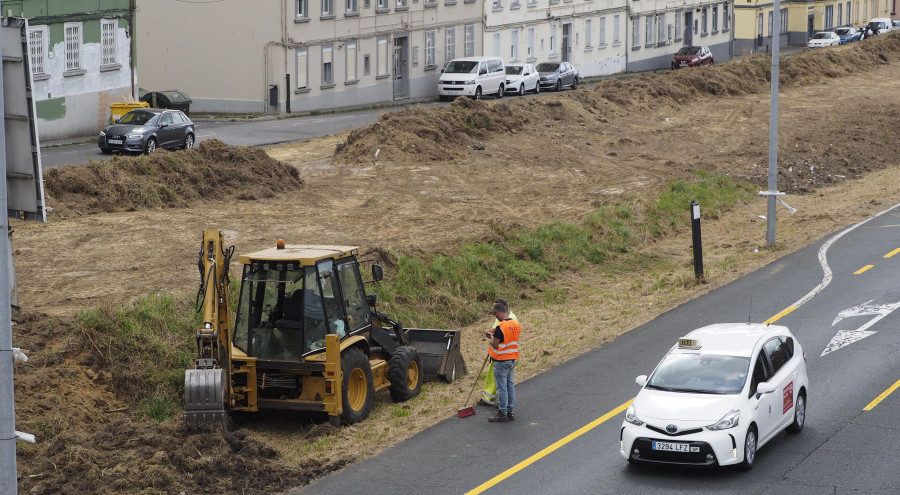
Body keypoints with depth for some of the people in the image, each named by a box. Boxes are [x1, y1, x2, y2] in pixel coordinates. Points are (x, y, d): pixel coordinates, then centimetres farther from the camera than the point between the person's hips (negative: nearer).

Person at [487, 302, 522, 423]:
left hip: (501, 361, -8)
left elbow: (495, 345, -19)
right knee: (510, 385, 14)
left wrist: (492, 337, 2)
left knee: (502, 388, 0)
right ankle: (510, 412, 20)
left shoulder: (500, 327, -21)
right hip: (512, 359, 8)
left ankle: (503, 414, 5)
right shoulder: (516, 324, 3)